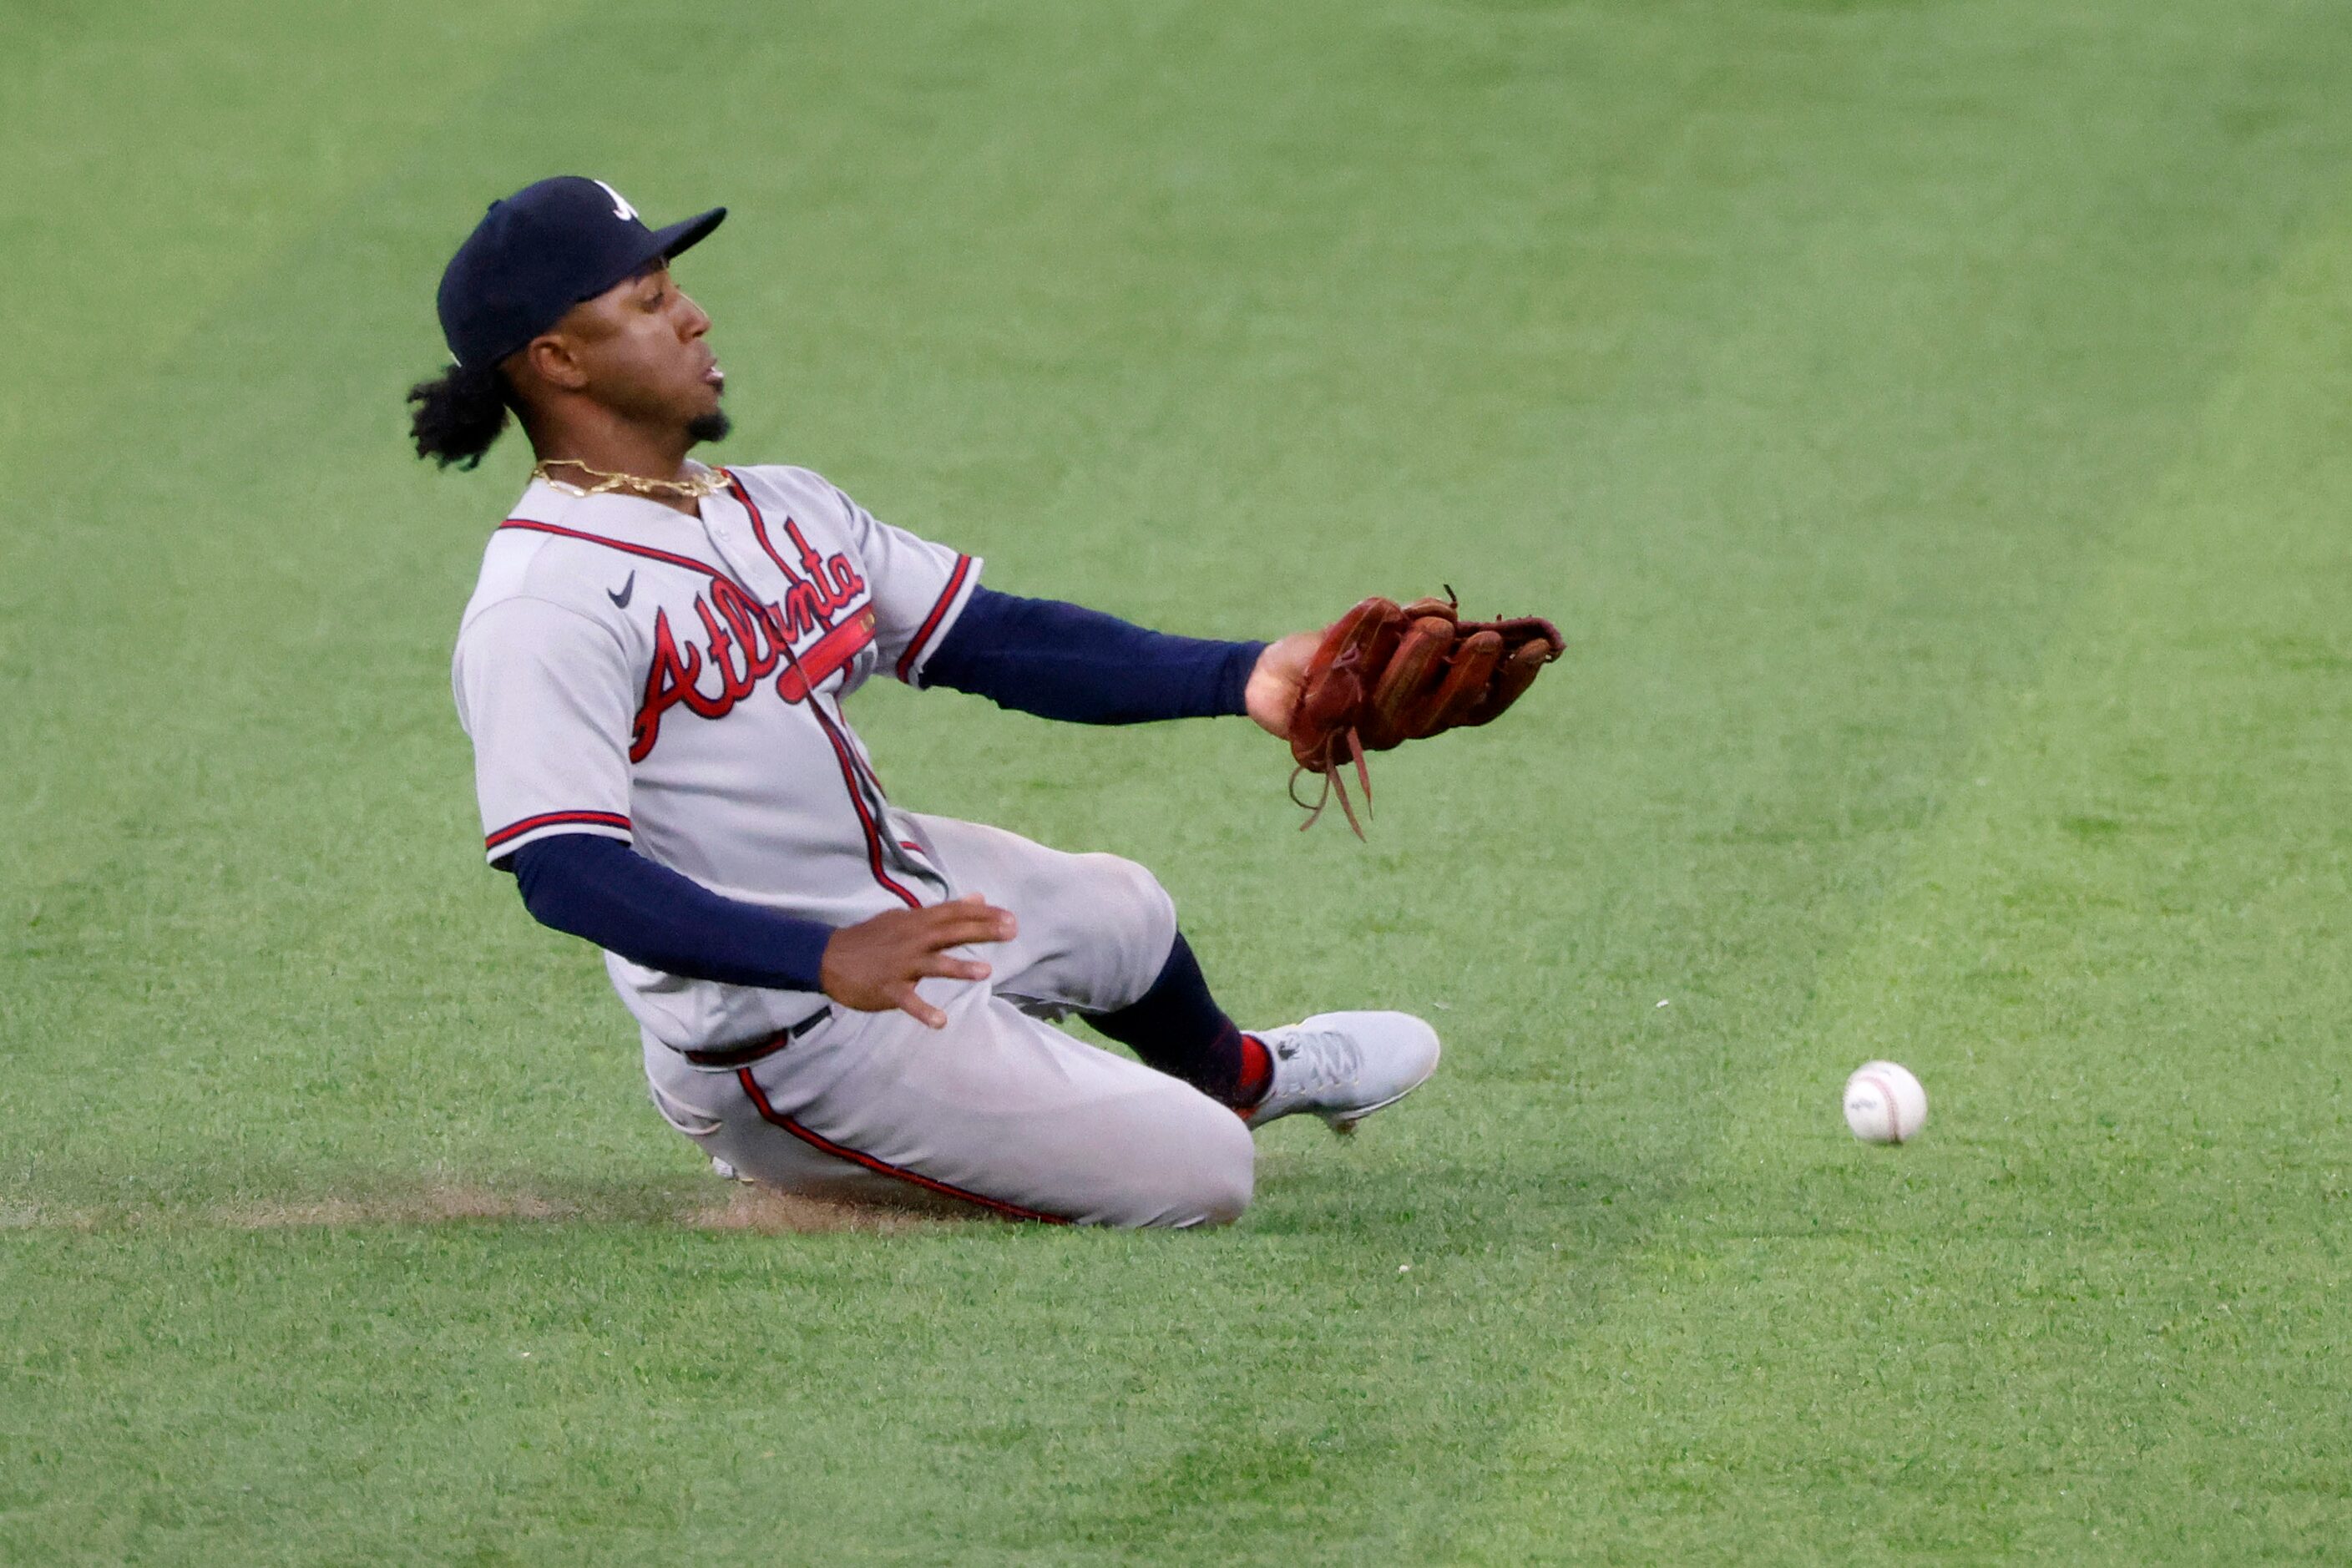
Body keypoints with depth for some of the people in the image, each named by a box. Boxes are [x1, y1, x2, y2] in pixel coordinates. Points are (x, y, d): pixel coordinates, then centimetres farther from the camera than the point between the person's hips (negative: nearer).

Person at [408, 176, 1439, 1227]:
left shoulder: (778, 511, 8)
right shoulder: (539, 607, -22)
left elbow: (999, 642, 5)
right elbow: (564, 871, -32)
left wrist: (1238, 678, -7)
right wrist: (826, 959, -44)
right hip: (788, 1046, -9)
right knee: (1196, 1176, -8)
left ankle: (1235, 1073, 63)